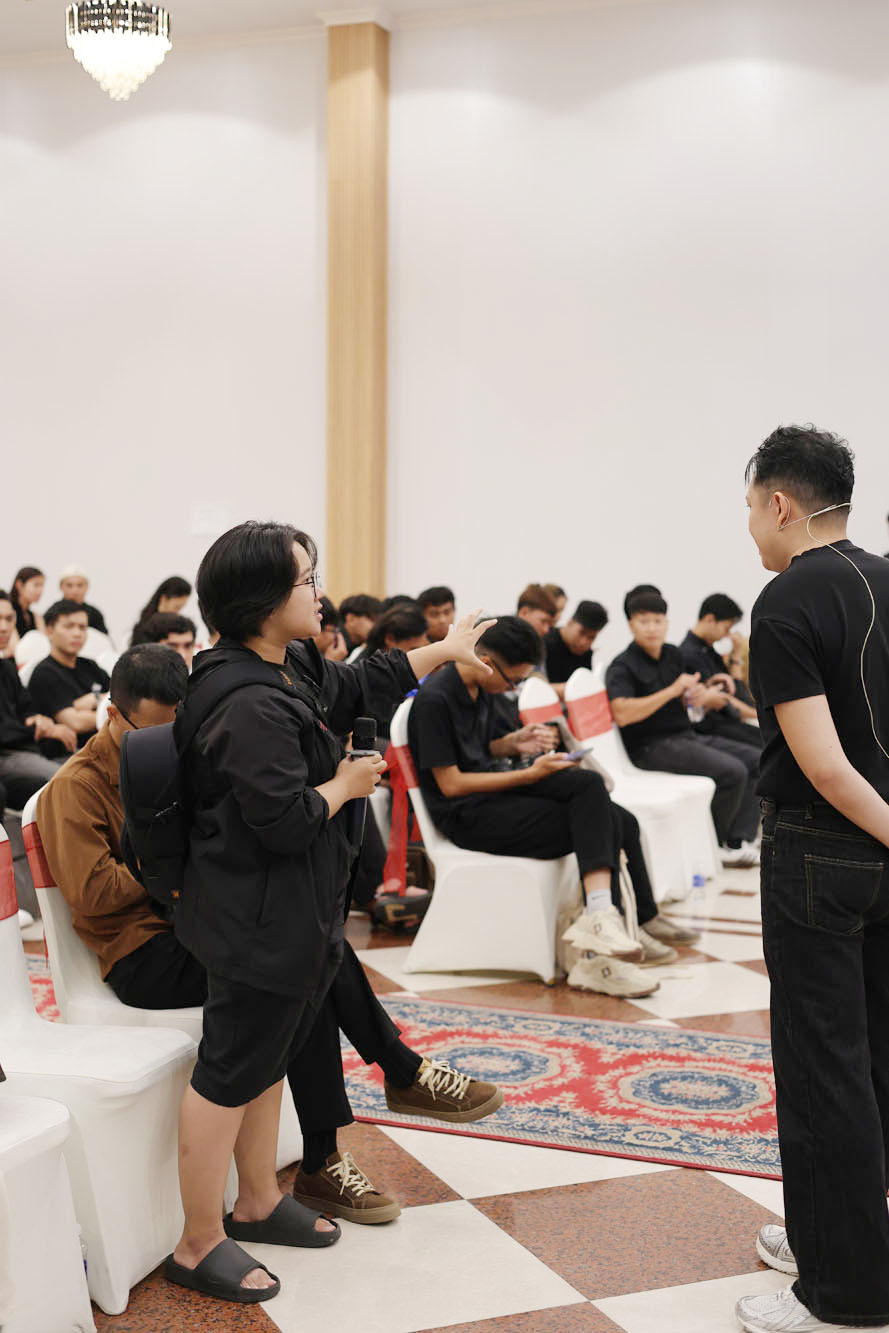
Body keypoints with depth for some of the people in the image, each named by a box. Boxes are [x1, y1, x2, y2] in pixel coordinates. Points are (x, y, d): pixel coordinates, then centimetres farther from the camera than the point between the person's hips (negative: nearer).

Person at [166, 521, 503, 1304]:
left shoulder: (292, 671, 5)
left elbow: (357, 686, 24)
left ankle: (258, 1205, 38)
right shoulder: (252, 707, -26)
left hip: (290, 915, 10)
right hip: (259, 923, -10)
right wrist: (347, 785, -11)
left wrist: (444, 650, 30)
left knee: (269, 1058, 21)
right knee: (230, 1075, 1)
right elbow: (286, 821, -29)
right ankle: (198, 1248, 13)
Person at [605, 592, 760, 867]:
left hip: (686, 736, 9)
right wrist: (673, 690, -22)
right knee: (732, 771, -23)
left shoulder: (673, 655, 13)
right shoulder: (623, 667, -10)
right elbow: (622, 714, -26)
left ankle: (737, 843, -8)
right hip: (651, 746, -9)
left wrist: (700, 695, -2)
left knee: (757, 760, -1)